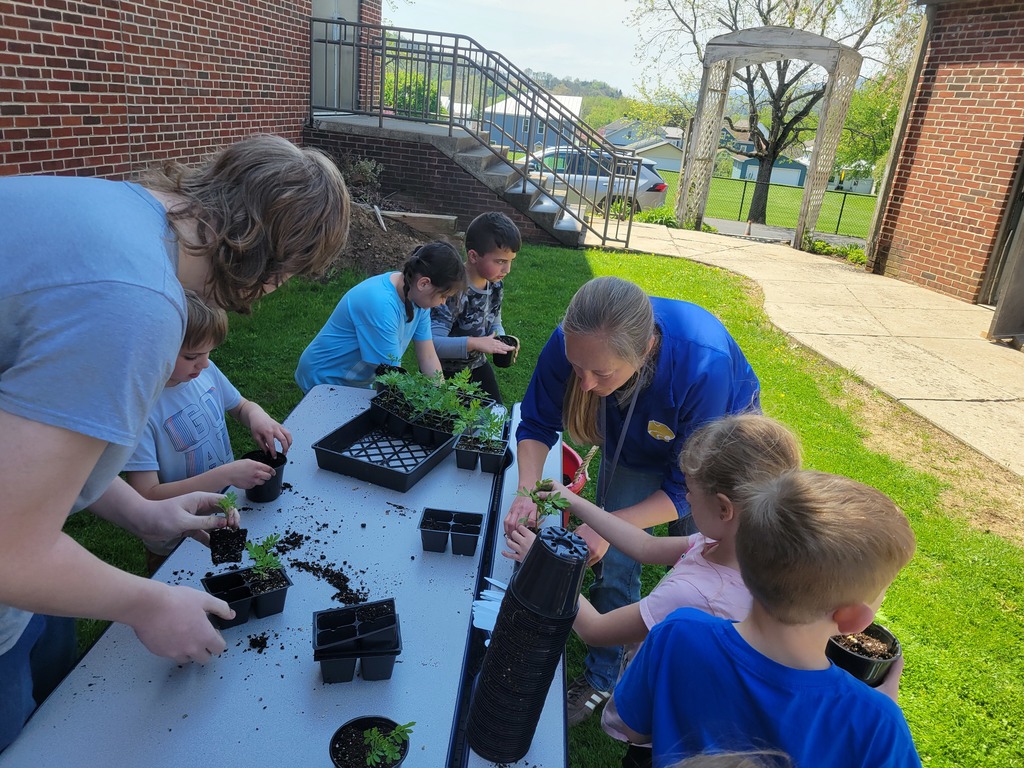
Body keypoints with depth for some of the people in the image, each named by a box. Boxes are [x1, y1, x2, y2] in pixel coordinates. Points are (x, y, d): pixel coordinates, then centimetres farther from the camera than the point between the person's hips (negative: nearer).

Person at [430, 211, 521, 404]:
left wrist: (501, 340, -13)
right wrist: (473, 343, -42)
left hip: (477, 365, 7)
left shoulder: (496, 284, -7)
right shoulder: (453, 289, -30)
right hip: (445, 372, -7)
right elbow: (430, 342, -35)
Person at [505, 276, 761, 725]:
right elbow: (537, 424, -17)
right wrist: (527, 492, -33)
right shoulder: (573, 344, -35)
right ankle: (601, 678, 26)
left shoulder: (705, 367, -45)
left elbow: (688, 488, -32)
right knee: (615, 565, 3)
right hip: (633, 444, 3)